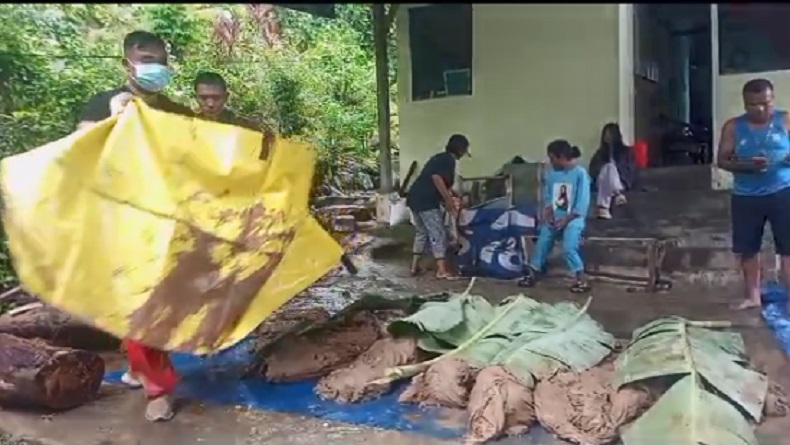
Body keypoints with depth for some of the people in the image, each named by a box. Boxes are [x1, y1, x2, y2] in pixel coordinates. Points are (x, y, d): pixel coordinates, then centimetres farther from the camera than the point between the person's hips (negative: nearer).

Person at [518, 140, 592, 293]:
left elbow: (582, 204, -12)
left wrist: (566, 220, -16)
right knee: (542, 243, -9)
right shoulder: (551, 173, 6)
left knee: (568, 247, -22)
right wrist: (548, 213, -6)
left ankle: (582, 280, -10)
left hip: (572, 218, -5)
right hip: (554, 217, 5)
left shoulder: (580, 173, -11)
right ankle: (532, 273, 3)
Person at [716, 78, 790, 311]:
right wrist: (746, 166, -17)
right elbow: (722, 160, 1)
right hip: (745, 197, 2)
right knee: (747, 248, 8)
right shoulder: (733, 127, 2)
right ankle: (753, 296, 21)